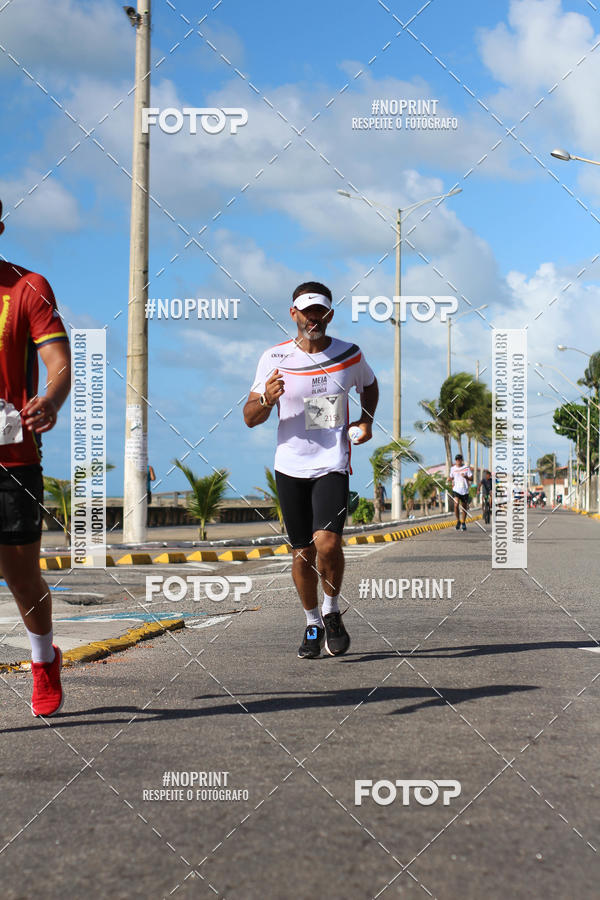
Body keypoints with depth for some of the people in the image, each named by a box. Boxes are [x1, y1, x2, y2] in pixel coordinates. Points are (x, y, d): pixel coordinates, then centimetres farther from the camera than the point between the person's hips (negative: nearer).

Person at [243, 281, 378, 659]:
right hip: (291, 467, 1)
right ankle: (313, 624, 26)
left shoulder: (350, 355, 0)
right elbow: (250, 418, 1)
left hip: (333, 464, -1)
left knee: (327, 542, -19)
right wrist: (266, 400, -20)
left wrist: (367, 419, 7)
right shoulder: (274, 358, -2)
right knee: (302, 552, 5)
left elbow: (370, 385, 23)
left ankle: (332, 611, 6)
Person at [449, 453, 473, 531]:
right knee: (456, 505, -18)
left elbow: (471, 478, -1)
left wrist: (466, 477, -20)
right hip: (456, 490, 0)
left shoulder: (466, 468, 0)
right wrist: (452, 483, 3)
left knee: (464, 507, 7)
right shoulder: (453, 468, 7)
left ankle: (463, 523, 24)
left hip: (465, 490, 0)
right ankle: (458, 521, -1)